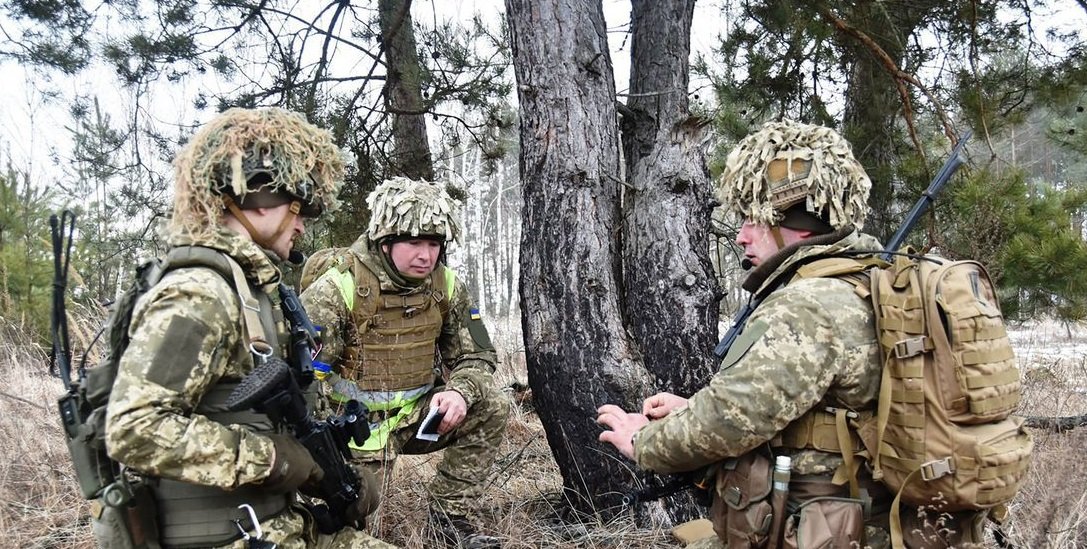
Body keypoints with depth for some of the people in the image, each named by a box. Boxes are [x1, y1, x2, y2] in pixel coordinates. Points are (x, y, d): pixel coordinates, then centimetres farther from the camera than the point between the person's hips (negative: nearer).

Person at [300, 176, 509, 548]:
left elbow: (475, 357, 3)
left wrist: (460, 392, -21)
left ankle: (450, 518, -3)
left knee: (491, 409, -14)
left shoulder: (446, 286, -3)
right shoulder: (338, 287, -20)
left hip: (418, 413, 5)